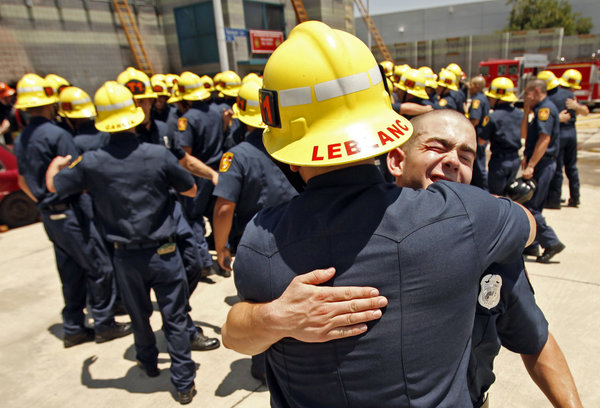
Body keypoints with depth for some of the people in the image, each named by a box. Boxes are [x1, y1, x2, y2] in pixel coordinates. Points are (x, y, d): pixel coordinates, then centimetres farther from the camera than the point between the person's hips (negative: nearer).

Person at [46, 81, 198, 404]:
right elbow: (191, 190, 0)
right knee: (175, 319, 10)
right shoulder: (158, 155, -14)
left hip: (126, 256, 2)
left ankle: (148, 363, 47)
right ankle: (183, 383, 19)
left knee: (139, 315, 24)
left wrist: (55, 165, 32)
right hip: (163, 253, -2)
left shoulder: (91, 162, -10)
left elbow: (54, 185, 10)